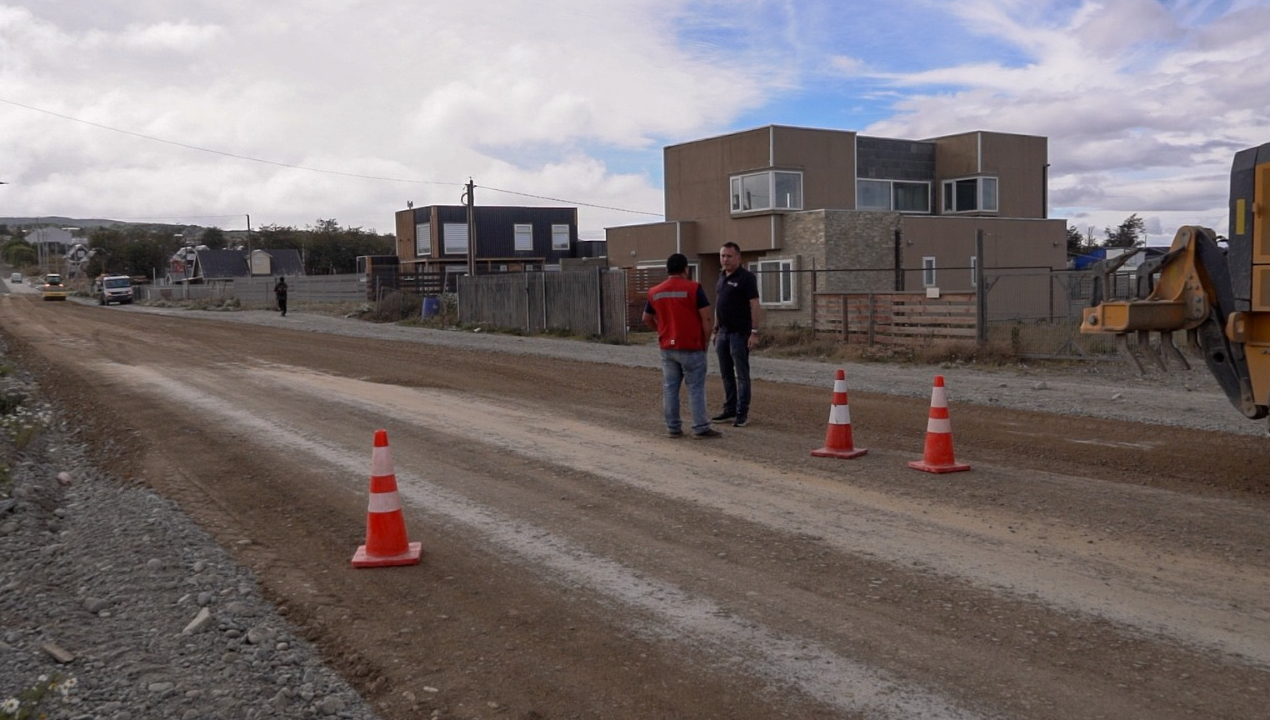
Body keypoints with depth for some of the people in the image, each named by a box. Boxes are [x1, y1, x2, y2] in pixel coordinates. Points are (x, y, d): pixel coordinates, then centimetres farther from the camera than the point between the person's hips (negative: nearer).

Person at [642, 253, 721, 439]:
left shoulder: (655, 292, 6)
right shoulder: (694, 288, -9)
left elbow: (647, 319, 16)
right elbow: (706, 318, -11)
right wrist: (706, 341, 0)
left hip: (667, 348, 4)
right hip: (691, 348, -4)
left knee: (670, 388, 9)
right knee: (695, 388, 1)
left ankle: (673, 427, 12)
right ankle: (700, 428, 1)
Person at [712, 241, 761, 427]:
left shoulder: (746, 277, -9)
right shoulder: (721, 277, 13)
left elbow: (754, 305, -13)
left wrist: (754, 332, -19)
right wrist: (715, 330, 17)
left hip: (739, 333, -7)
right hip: (723, 332, 8)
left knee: (741, 374, -3)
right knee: (726, 374, 11)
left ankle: (742, 413, 1)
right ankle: (729, 410, 19)